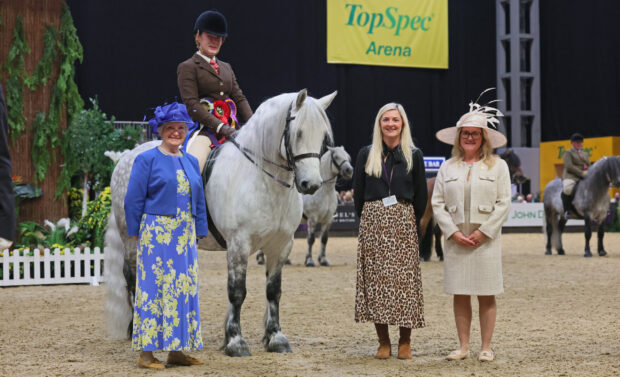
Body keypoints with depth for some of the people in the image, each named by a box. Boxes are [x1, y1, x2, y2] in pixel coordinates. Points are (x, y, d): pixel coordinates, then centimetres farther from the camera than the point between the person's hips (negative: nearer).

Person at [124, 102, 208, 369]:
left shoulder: (191, 162, 13)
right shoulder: (147, 160, -3)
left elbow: (199, 201, 16)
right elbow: (133, 200, -5)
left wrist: (197, 232, 9)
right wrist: (136, 234, -7)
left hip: (185, 236, 6)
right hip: (157, 235, -6)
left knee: (184, 290, 8)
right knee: (154, 288, -4)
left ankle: (177, 350, 17)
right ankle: (146, 352, 2)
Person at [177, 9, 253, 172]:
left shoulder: (226, 67, 24)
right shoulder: (188, 67, 2)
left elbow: (239, 98, 17)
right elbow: (191, 104, -9)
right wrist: (220, 127, -18)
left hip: (230, 128, 7)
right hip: (204, 129, -6)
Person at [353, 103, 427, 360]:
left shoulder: (413, 155, 5)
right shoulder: (366, 155, 7)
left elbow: (421, 195, 7)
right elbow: (358, 193, 9)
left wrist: (412, 222, 5)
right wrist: (367, 220, 6)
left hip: (403, 222, -1)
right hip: (373, 221, 1)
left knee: (405, 279, -2)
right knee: (376, 279, -1)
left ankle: (405, 341, 7)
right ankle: (383, 342, 7)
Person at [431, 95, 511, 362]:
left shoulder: (497, 166, 4)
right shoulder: (448, 168, 10)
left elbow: (503, 203, -1)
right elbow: (437, 203, 6)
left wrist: (483, 232, -9)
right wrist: (454, 233, -6)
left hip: (486, 238, -2)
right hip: (456, 239, 2)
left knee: (486, 295, 0)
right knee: (459, 295, 3)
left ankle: (486, 347, 8)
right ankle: (463, 346, 11)